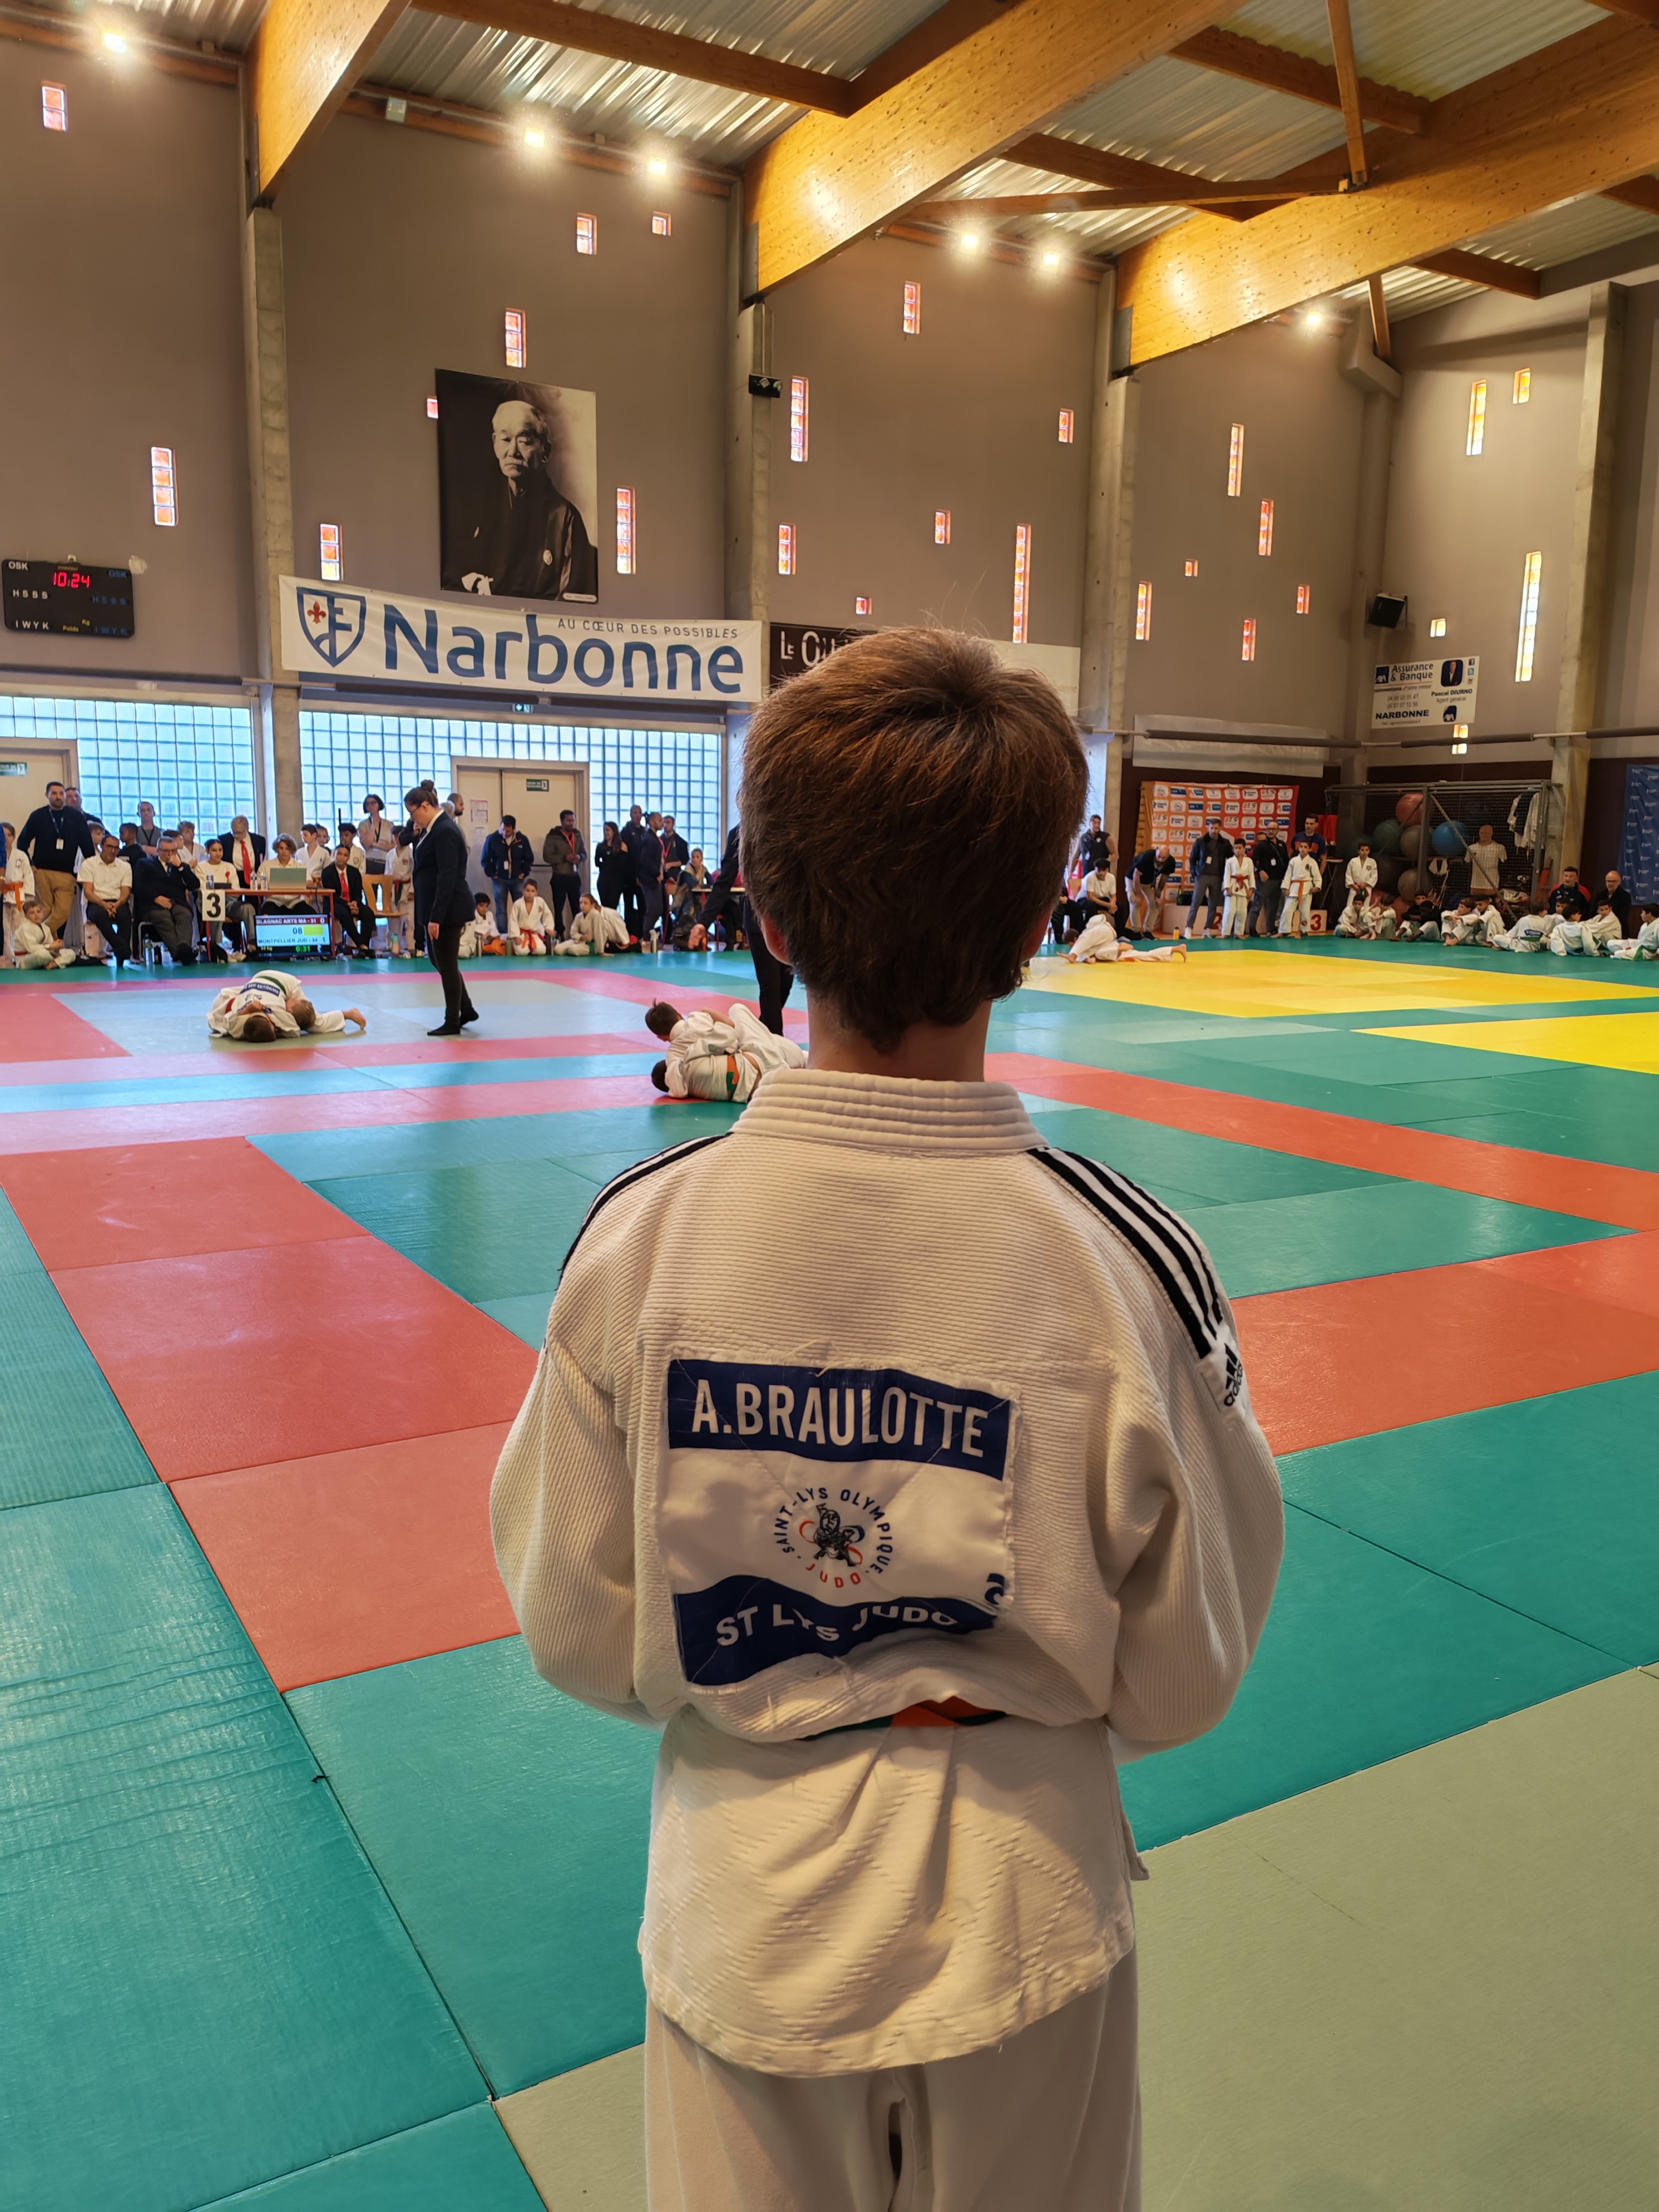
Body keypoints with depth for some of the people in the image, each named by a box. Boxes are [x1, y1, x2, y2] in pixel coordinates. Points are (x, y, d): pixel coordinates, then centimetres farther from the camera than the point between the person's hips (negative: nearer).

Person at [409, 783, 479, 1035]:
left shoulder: (445, 831, -19)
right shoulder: (436, 828, 12)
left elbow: (447, 878, -24)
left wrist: (436, 917, -25)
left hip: (448, 908, -11)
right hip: (437, 906, 11)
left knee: (447, 963, -1)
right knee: (439, 959, 18)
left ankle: (453, 1023, 9)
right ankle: (466, 1009, 28)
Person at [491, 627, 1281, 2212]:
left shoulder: (638, 1242, -21)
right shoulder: (1128, 1262, -23)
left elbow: (578, 1638, -8)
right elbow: (1179, 1681, -10)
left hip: (747, 1911, 0)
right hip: (1019, 1906, 0)